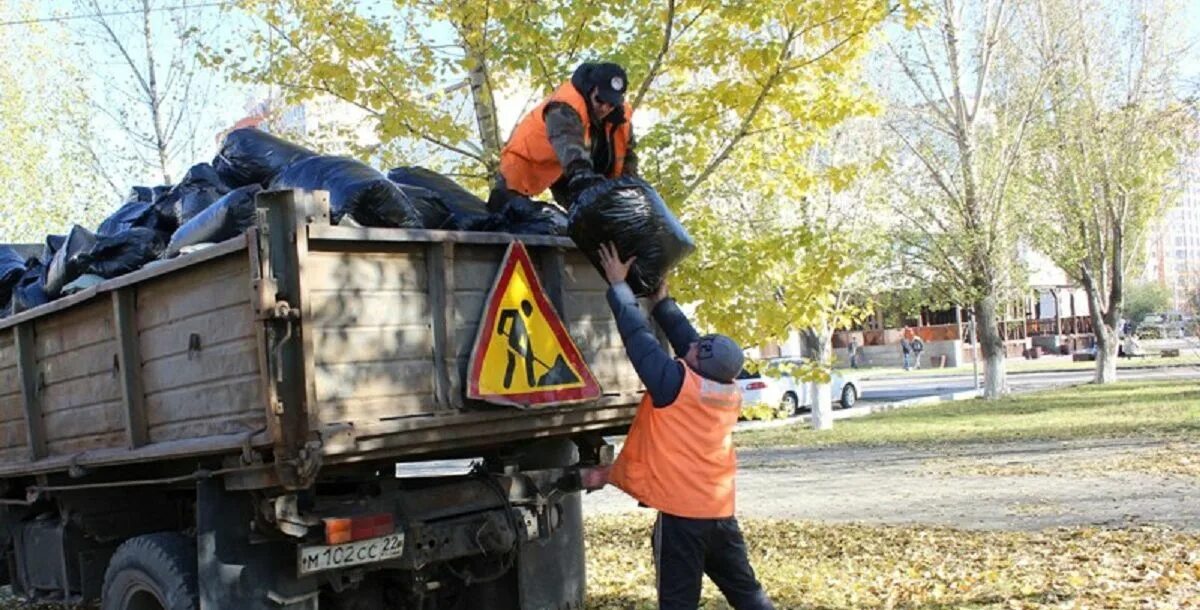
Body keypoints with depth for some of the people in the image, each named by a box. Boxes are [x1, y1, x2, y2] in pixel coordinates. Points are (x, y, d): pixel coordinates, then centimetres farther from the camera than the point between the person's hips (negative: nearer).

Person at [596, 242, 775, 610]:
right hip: (721, 511, 6)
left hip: (680, 513, -6)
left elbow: (638, 335, -11)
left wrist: (618, 285, 0)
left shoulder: (676, 383, -17)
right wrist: (661, 301, 20)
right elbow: (688, 339, 13)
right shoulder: (731, 392, 2)